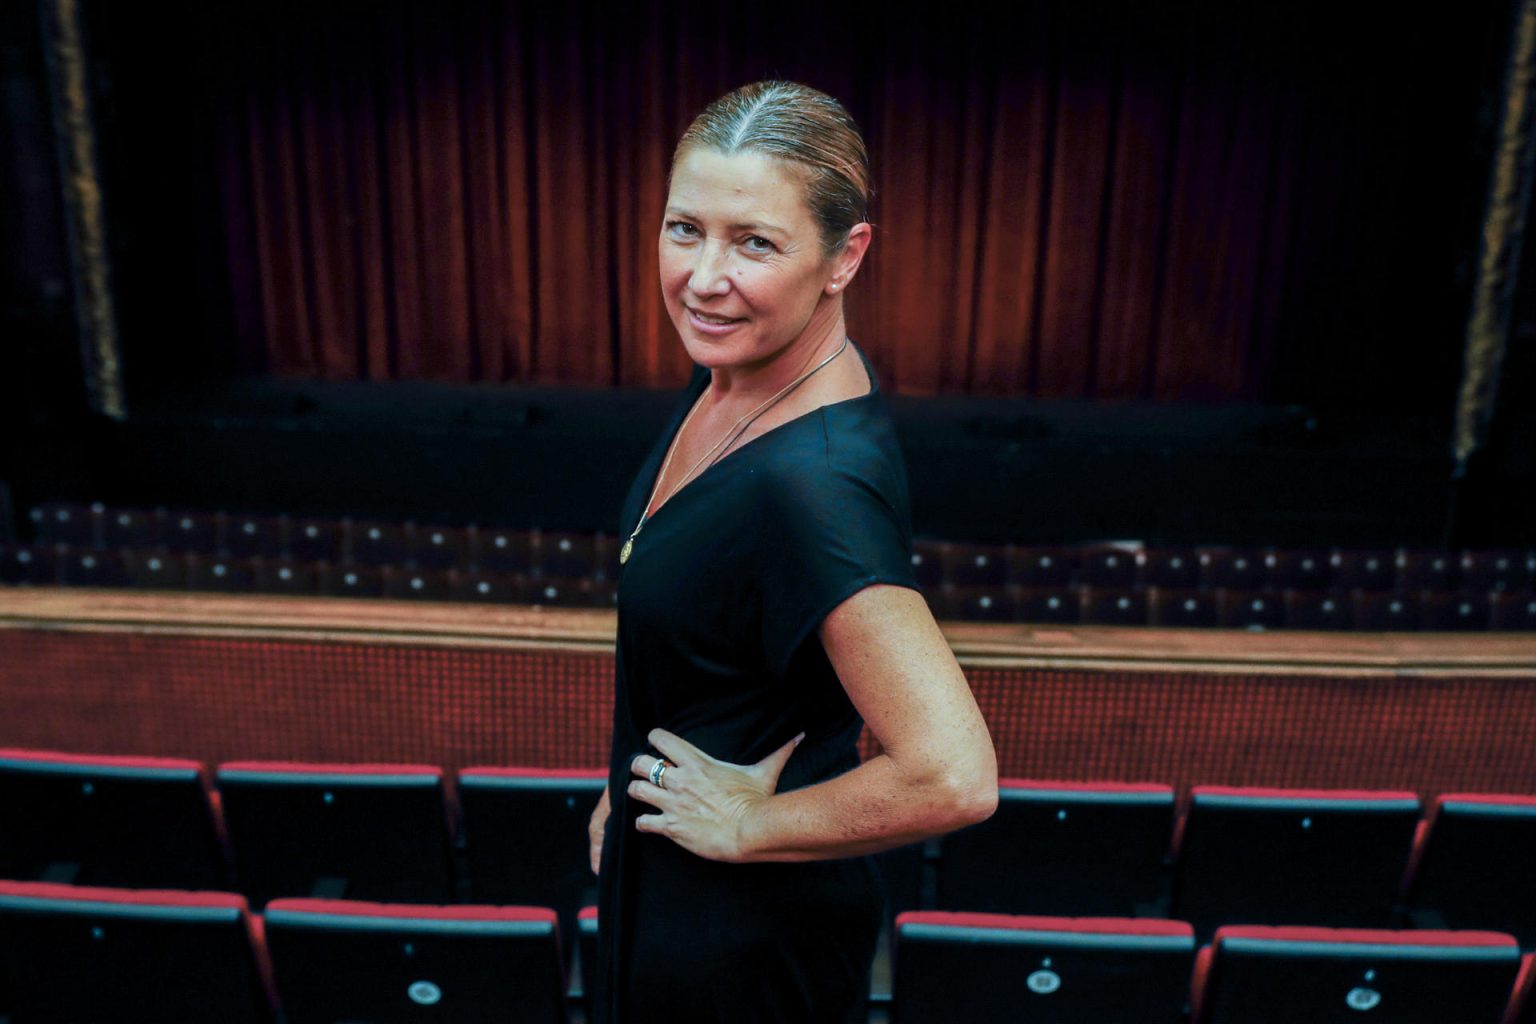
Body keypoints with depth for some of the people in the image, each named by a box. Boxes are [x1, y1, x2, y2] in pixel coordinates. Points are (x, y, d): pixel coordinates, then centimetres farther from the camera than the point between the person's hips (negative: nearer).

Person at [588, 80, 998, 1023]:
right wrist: (629, 785, 13)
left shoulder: (814, 481, -34)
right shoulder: (735, 373, -7)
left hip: (745, 925, -7)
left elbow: (954, 778, -38)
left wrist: (749, 822, -23)